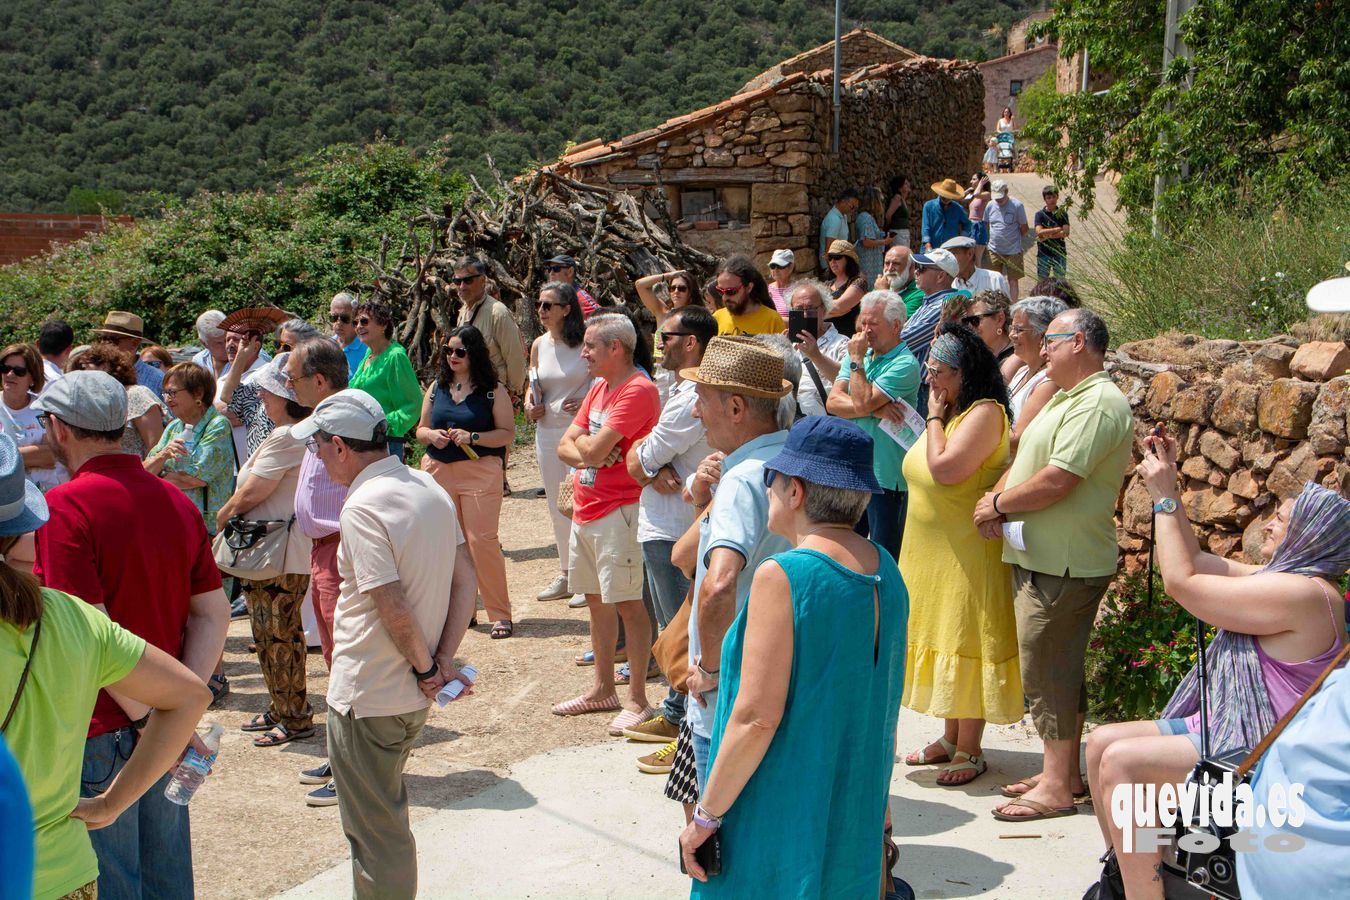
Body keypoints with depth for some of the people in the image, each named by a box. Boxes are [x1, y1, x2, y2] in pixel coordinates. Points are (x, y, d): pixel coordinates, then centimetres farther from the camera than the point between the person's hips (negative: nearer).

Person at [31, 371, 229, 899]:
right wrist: (179, 709, -5)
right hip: (169, 737, 7)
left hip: (99, 733, -6)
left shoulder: (63, 507, -17)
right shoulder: (177, 500, 4)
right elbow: (213, 614, 1)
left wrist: (148, 718, -17)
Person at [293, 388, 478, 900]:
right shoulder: (428, 488, 4)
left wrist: (425, 669, -11)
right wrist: (443, 661, 1)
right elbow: (465, 580, 5)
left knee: (375, 831, 7)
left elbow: (393, 609, -26)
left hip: (367, 698, -9)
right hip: (413, 696, 9)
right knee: (386, 816, 26)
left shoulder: (363, 507, -21)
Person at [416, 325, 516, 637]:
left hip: (480, 472, -5)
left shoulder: (493, 390, -1)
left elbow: (507, 434, -6)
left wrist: (472, 437, -18)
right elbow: (421, 428, 18)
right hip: (438, 471, 5)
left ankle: (500, 614, 1)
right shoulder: (436, 388, 12)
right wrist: (431, 435, -5)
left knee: (482, 541, -8)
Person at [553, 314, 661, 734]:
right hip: (586, 508, 10)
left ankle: (637, 700, 2)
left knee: (627, 602, -5)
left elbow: (593, 449, -22)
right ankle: (603, 689, 28)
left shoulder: (638, 391, -16)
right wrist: (587, 450, -10)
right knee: (596, 600, 16)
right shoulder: (598, 388, 15)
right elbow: (565, 447, 11)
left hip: (618, 510, -10)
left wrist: (581, 441, 0)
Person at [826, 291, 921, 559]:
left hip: (885, 475, -7)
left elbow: (862, 403, -21)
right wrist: (875, 410, -15)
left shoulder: (905, 364, -11)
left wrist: (857, 360, -12)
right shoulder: (860, 354, 12)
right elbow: (833, 402, -1)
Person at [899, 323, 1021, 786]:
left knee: (965, 641, -3)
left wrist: (935, 419, -15)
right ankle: (950, 738, 26)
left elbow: (945, 469, -26)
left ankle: (970, 751, 6)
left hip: (969, 552, -9)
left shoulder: (985, 412, -16)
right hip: (931, 552, 10)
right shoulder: (947, 414, 14)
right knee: (943, 640, 14)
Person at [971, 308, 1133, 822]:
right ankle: (1064, 772, 25)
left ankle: (1057, 787, 2)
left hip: (1064, 564, -10)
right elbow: (1025, 460, 18)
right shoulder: (1065, 398, 18)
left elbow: (1057, 481, -25)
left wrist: (998, 504, -11)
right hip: (1041, 558, 10)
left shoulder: (1098, 403, -17)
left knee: (1047, 670, -5)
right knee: (1057, 668, 16)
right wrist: (996, 499, -1)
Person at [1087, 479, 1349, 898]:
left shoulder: (1304, 593, -19)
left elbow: (1182, 583, -17)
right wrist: (1166, 486, 13)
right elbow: (1195, 558, 21)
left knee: (1121, 761, -25)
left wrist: (1164, 497, -9)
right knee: (1102, 742, 5)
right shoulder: (1284, 578, 14)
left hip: (1258, 753, -11)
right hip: (1225, 727, 11)